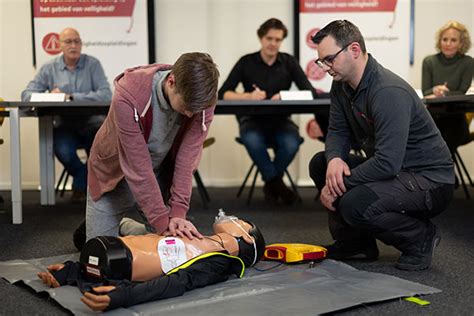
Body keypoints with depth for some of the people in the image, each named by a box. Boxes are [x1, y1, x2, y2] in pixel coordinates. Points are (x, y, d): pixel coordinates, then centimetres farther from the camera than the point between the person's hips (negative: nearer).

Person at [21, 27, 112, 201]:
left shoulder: (92, 64, 0)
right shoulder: (49, 68, 6)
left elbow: (106, 95, -14)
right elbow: (27, 95, 1)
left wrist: (72, 97, -20)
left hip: (91, 122, 0)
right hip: (64, 125, 0)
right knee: (63, 151, -30)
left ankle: (82, 182, -1)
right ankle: (88, 178, 7)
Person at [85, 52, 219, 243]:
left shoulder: (201, 100, -23)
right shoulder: (128, 97, -35)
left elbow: (186, 160, -21)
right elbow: (138, 167, -32)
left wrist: (178, 212, -28)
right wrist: (162, 221, -32)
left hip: (161, 177, 4)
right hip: (114, 173, -3)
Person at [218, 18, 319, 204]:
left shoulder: (289, 62, 3)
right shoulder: (246, 62, 0)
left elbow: (310, 93, -6)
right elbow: (223, 94, -8)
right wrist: (248, 96, -27)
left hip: (280, 120, 1)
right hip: (252, 120, -1)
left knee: (292, 143, -33)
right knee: (253, 141, -37)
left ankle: (270, 182, -5)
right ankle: (277, 184, -17)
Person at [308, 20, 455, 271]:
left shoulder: (389, 93, -28)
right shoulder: (342, 85, 1)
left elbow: (387, 162, -33)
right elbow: (338, 132, 8)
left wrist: (339, 185, -23)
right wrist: (335, 159, -16)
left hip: (430, 182, -9)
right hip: (389, 168, 9)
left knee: (354, 204, -31)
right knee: (320, 163, 3)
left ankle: (421, 237, -3)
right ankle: (354, 241, 9)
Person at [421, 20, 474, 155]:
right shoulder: (429, 61, 5)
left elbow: (462, 93, -6)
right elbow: (425, 92, 0)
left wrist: (439, 95, -23)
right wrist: (435, 90, -24)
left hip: (454, 119, -1)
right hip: (431, 118, 1)